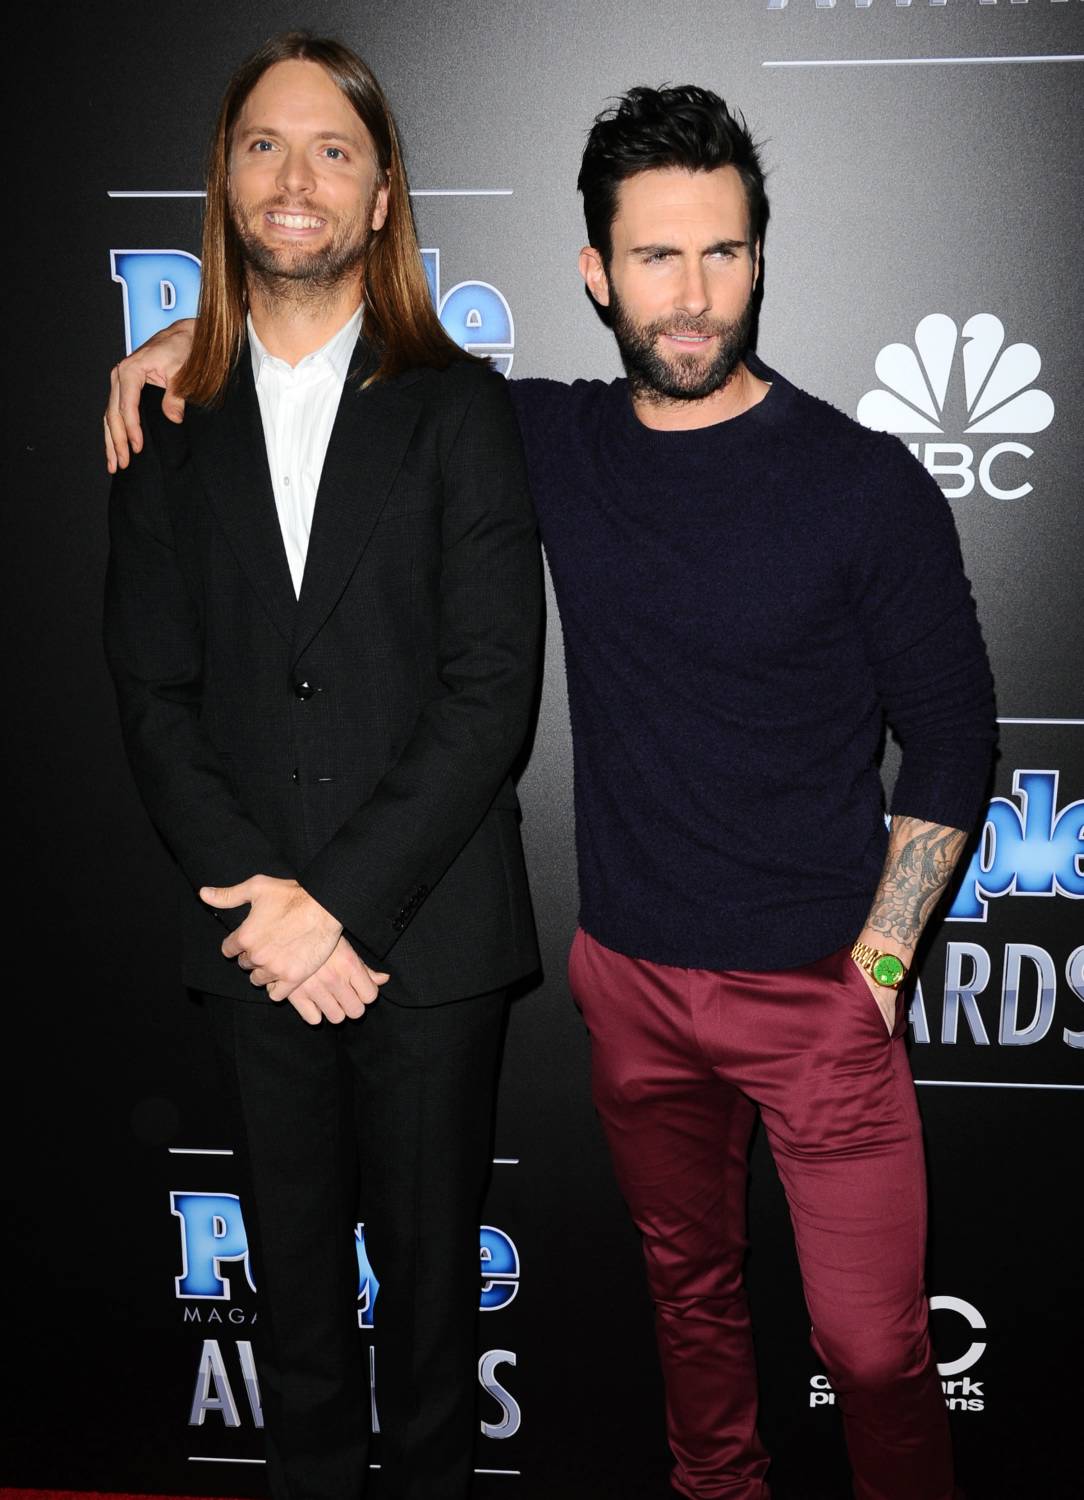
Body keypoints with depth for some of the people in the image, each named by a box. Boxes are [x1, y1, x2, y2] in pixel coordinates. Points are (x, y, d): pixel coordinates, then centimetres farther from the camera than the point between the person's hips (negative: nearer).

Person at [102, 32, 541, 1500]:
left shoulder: (460, 404, -2)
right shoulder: (169, 419, 6)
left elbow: (494, 685, -9)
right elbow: (153, 695, 1)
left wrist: (346, 898, -15)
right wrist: (262, 899, -11)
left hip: (429, 931, -2)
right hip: (258, 937, 2)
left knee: (430, 1258, 14)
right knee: (295, 1265, 17)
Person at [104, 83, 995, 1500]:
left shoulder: (866, 483, -11)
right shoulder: (557, 445, 0)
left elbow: (952, 733, -5)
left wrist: (876, 968, -7)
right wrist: (204, 330, 1)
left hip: (819, 994, -3)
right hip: (629, 974, 4)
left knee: (874, 1350, 3)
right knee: (689, 1288, 21)